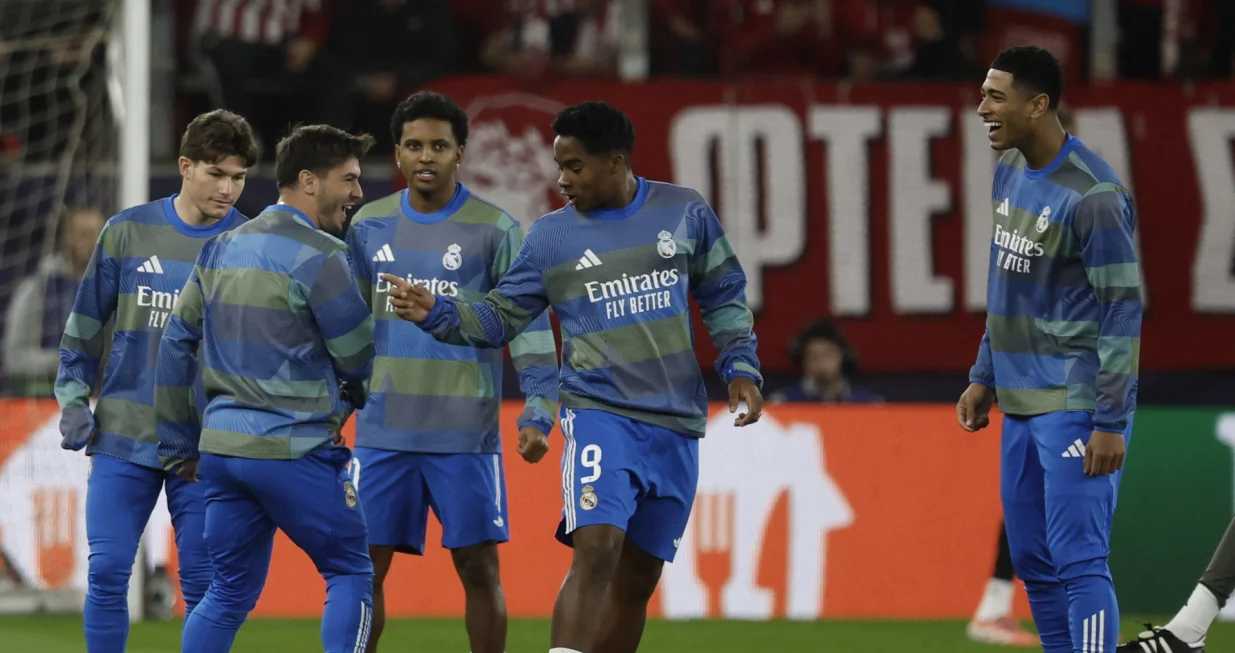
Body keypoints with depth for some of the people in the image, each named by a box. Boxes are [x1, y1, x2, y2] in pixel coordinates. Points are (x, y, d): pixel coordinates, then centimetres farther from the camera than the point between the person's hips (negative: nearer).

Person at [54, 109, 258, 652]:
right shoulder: (128, 232, 2)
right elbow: (87, 320, 9)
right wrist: (73, 399, 3)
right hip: (123, 436, 1)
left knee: (203, 585, 0)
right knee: (107, 572, -2)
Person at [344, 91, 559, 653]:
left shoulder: (496, 230, -3)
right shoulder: (369, 226, 8)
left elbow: (529, 327, -3)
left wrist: (538, 415, -12)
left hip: (466, 437, -3)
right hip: (384, 432, 3)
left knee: (479, 569, 1)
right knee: (364, 564, 1)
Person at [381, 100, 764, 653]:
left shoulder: (685, 213, 5)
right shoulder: (551, 235, 2)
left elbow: (724, 297, 16)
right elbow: (500, 318, 6)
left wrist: (740, 367, 5)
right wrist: (437, 314, -10)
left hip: (676, 428, 3)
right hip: (600, 415, -3)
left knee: (638, 577, 7)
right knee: (596, 552, -22)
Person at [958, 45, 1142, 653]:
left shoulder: (1092, 196, -16)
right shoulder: (1008, 171, 11)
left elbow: (1122, 310, -17)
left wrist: (1110, 422, -19)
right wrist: (985, 377, 20)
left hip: (1076, 407, -9)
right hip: (1020, 403, 9)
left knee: (1077, 561, -12)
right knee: (1032, 561, 10)